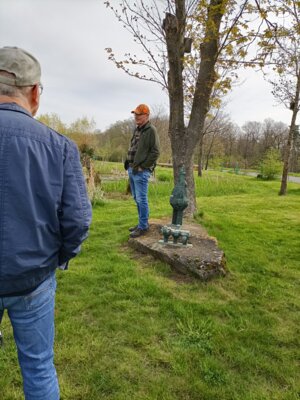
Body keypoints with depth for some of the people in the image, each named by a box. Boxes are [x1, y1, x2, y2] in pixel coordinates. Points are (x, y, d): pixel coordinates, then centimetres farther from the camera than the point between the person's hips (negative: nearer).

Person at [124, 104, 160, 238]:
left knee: (141, 199, -4)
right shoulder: (137, 129, 16)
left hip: (141, 171, -9)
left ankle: (143, 227, 6)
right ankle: (142, 223, 27)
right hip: (132, 169, 9)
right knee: (137, 199, 15)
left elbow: (155, 152, -14)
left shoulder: (151, 130, -9)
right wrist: (128, 162, 10)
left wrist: (142, 166, -14)